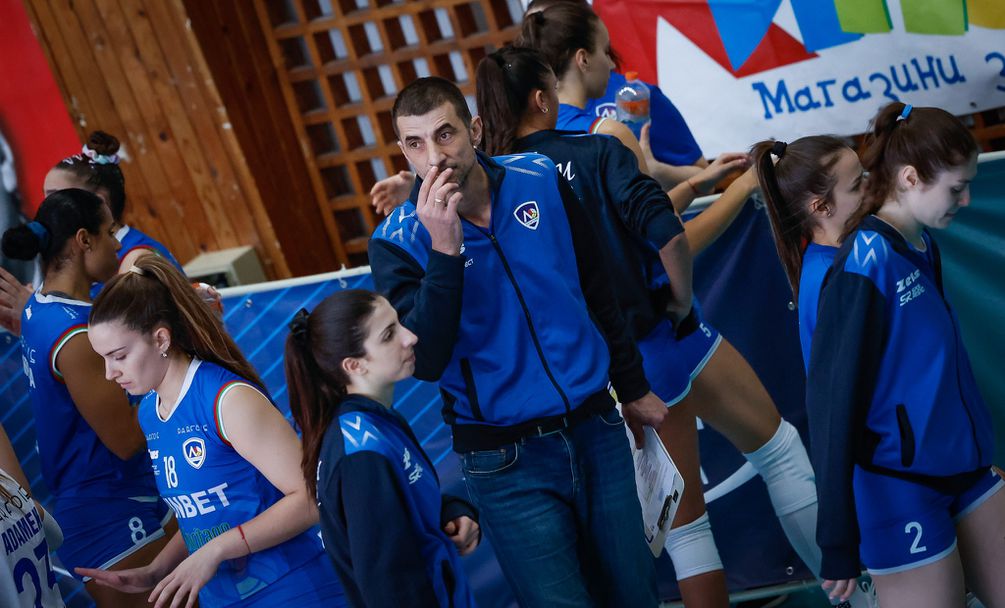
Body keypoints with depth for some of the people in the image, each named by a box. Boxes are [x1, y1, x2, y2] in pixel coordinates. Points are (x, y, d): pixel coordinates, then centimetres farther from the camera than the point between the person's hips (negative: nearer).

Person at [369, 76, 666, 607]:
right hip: (508, 461, -3)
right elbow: (426, 362, -22)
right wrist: (443, 249, -29)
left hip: (595, 428, 4)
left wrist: (634, 389, 16)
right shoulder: (397, 242, -11)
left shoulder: (540, 180, -2)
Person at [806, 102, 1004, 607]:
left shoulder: (923, 246, 5)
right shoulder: (865, 262, -18)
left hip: (961, 466, 8)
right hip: (901, 486, -8)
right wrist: (839, 543, -17)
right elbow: (833, 400, -19)